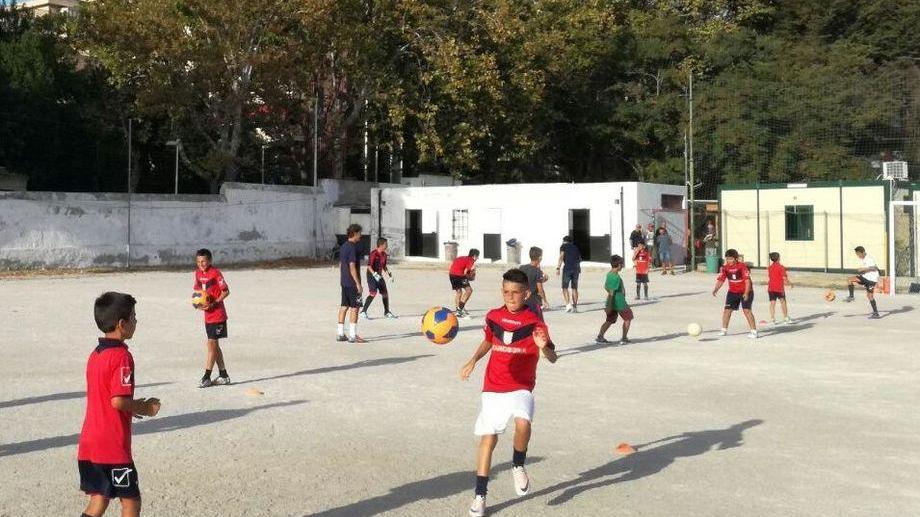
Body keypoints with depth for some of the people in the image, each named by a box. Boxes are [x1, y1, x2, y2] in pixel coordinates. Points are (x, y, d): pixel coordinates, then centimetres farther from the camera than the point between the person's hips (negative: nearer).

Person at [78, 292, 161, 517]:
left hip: (89, 445, 8)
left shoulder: (95, 355, 12)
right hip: (113, 447, -8)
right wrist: (145, 408, -7)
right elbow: (118, 401, -23)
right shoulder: (122, 356, -15)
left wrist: (136, 406, 13)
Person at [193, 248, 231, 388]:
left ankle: (207, 377, -4)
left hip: (217, 314, -7)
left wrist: (213, 303, -21)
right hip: (207, 315, 8)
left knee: (211, 344, -8)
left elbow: (226, 291, -12)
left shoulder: (215, 273, -13)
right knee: (214, 345, 12)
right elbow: (197, 291, 17)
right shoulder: (198, 273, 7)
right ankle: (223, 376, 21)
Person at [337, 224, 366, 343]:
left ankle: (340, 334, 14)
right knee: (354, 307, -5)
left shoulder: (344, 246, 12)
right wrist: (358, 283, -18)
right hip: (352, 283, -9)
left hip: (344, 282, 9)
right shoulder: (352, 247, -16)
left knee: (344, 306, 11)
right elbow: (352, 267, -20)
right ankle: (353, 335, -5)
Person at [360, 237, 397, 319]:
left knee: (385, 293, 11)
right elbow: (369, 266, -22)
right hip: (372, 275, -8)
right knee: (373, 293, -20)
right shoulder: (374, 254, -18)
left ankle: (387, 312, 27)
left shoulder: (384, 254, 7)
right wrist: (375, 274, -32)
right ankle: (363, 312, -15)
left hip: (379, 276, 8)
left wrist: (389, 273, 9)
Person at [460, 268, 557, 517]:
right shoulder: (493, 317, 2)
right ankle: (480, 495, 15)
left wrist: (543, 346, -33)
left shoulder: (534, 322, -10)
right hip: (493, 387, 3)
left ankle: (518, 466, 1)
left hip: (521, 388, -3)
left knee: (523, 423, -29)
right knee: (488, 438, 4)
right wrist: (473, 361, 10)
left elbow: (553, 358, -12)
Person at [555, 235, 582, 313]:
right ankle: (575, 306, 10)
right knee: (574, 288, 11)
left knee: (565, 287, -1)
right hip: (576, 268, 4)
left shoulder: (563, 246, 8)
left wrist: (558, 268, -12)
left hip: (567, 268, -4)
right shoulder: (575, 247, 21)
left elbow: (561, 257, -6)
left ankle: (568, 304, -17)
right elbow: (579, 258, 25)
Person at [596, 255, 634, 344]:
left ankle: (600, 336, 9)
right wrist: (609, 306, -24)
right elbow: (611, 292, -24)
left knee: (610, 320, 14)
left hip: (613, 303, 9)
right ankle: (624, 338, 12)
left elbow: (606, 287, 19)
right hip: (619, 303, -9)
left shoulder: (609, 274, 7)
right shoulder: (616, 277, -22)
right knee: (627, 318, 9)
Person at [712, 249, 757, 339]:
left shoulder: (742, 266, -18)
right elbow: (721, 280, -6)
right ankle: (724, 330, 19)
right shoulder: (725, 268, -4)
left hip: (745, 292, -5)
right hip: (732, 292, 5)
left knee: (746, 310, -14)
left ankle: (754, 331, -9)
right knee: (727, 310, 4)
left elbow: (747, 280, -20)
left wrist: (746, 293, -29)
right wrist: (716, 289, -25)